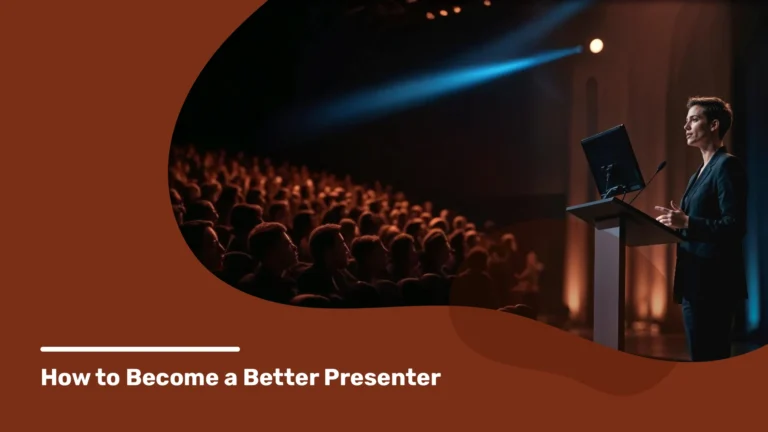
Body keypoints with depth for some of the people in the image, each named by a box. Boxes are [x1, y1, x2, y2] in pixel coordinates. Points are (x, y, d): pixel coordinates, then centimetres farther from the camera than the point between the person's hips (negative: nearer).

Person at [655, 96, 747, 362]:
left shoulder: (727, 165, -9)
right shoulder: (701, 171, 19)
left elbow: (735, 226, -18)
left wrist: (687, 223, -23)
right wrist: (678, 222, 6)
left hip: (713, 283, -9)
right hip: (695, 281, 9)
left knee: (710, 359, -6)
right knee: (703, 359, 13)